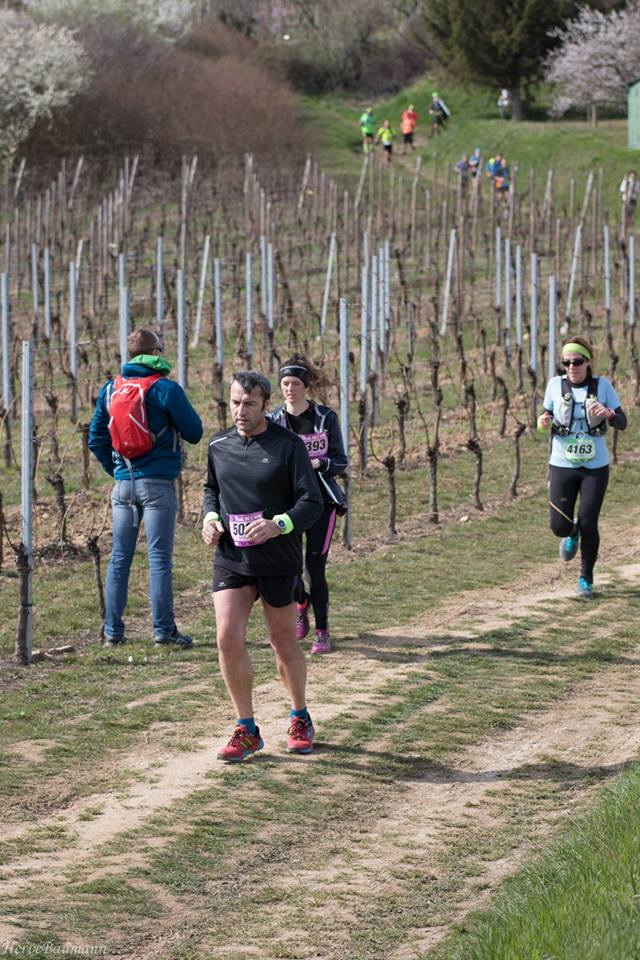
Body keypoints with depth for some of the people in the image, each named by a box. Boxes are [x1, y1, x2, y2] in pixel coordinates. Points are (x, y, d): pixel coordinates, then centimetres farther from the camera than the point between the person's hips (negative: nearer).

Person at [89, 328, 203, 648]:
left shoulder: (109, 390, 6)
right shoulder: (166, 389, -9)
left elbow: (96, 439, 9)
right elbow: (194, 432, -2)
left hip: (123, 483, 4)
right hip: (158, 483, -4)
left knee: (119, 558, 9)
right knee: (160, 558, -2)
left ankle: (112, 631, 9)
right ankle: (163, 630, -3)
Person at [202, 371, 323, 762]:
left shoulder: (289, 446, -8)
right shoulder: (219, 446, 5)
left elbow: (312, 503, -10)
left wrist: (278, 525, -27)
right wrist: (210, 518, 2)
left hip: (279, 562, -3)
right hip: (231, 559, 3)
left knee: (284, 643, 8)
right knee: (229, 640, -10)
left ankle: (301, 720, 31)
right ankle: (247, 730, 1)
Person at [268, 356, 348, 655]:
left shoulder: (325, 418, 0)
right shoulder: (273, 420, 4)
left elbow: (340, 462, 0)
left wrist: (319, 463, -20)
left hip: (321, 499, -2)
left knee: (315, 566, -8)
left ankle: (322, 632, 4)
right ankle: (301, 605, 27)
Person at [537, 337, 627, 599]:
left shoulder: (602, 386, -5)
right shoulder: (555, 385, -2)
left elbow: (622, 423, -2)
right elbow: (548, 417, 9)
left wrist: (608, 413, -24)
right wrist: (543, 423, -15)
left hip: (595, 467, -1)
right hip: (562, 466, 1)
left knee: (588, 524, -3)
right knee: (560, 526, -5)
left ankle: (586, 577, 18)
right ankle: (572, 534, 34)